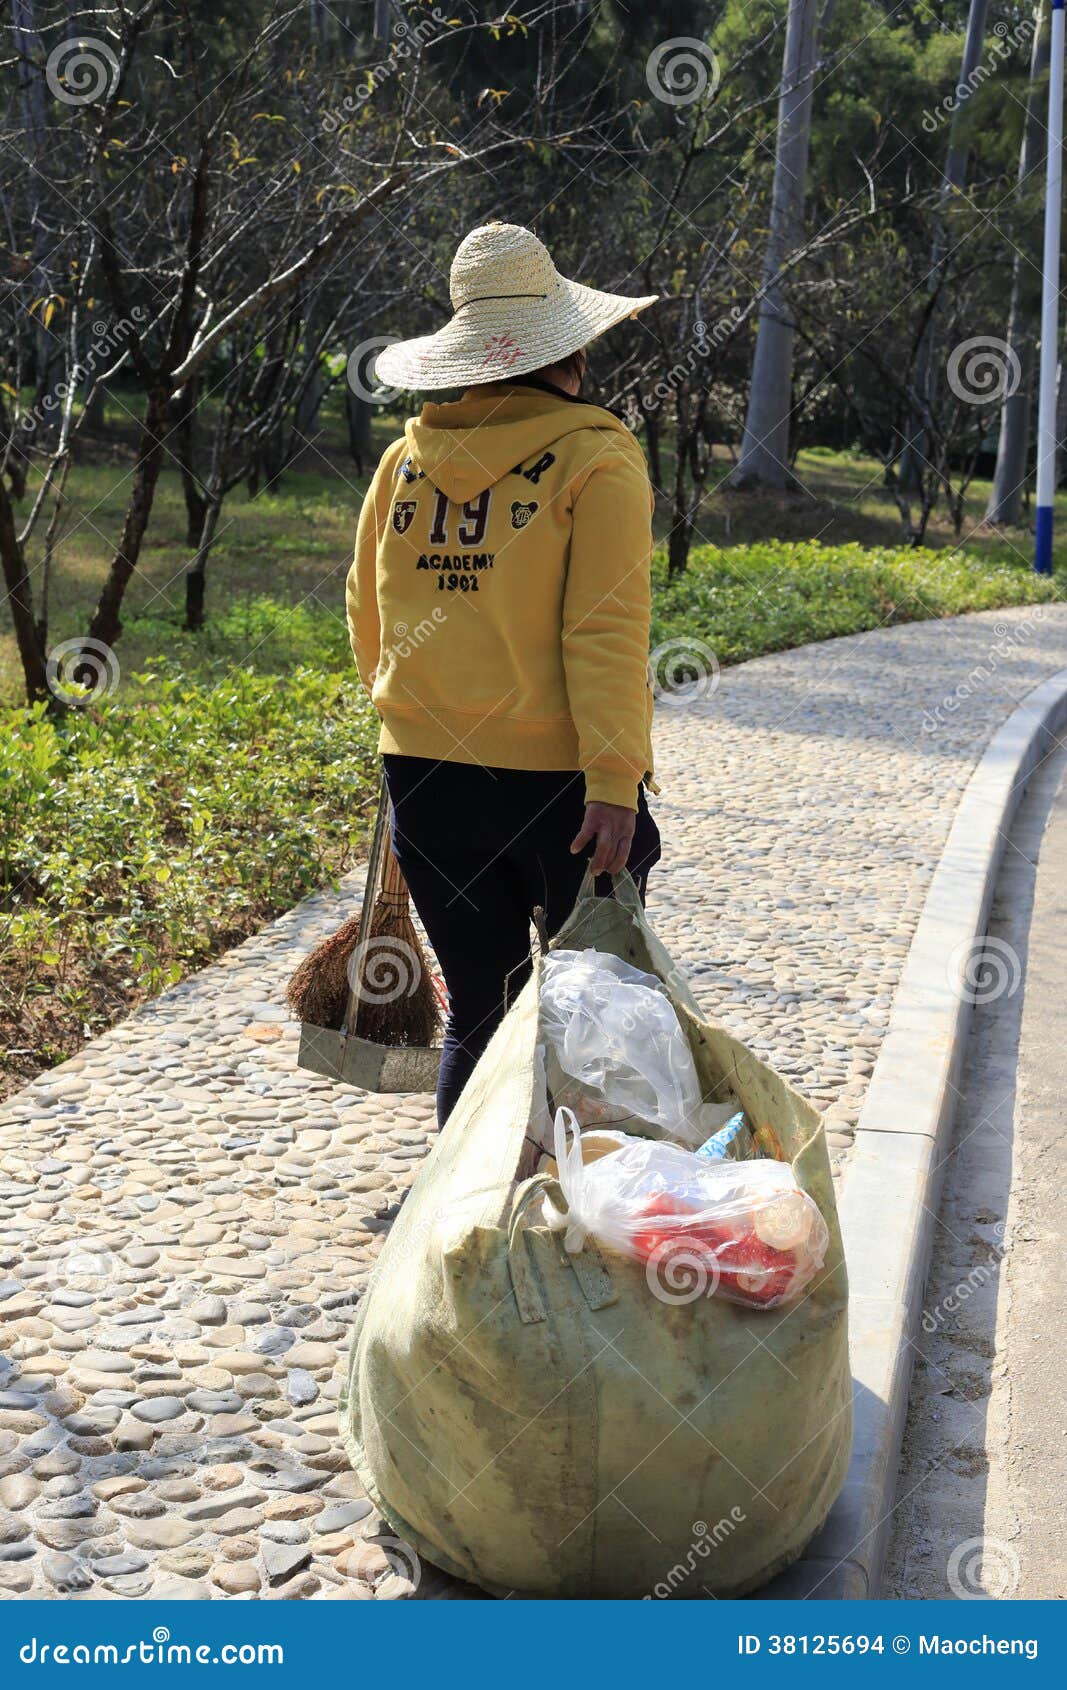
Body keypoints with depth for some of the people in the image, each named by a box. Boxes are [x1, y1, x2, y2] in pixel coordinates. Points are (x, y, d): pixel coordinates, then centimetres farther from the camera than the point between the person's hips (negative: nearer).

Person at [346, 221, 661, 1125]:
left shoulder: (405, 461, 7)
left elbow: (368, 620, 14)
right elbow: (605, 632, -15)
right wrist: (614, 779, -17)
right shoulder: (597, 459, -7)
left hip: (424, 770, 4)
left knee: (476, 1012, 13)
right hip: (553, 772, -4)